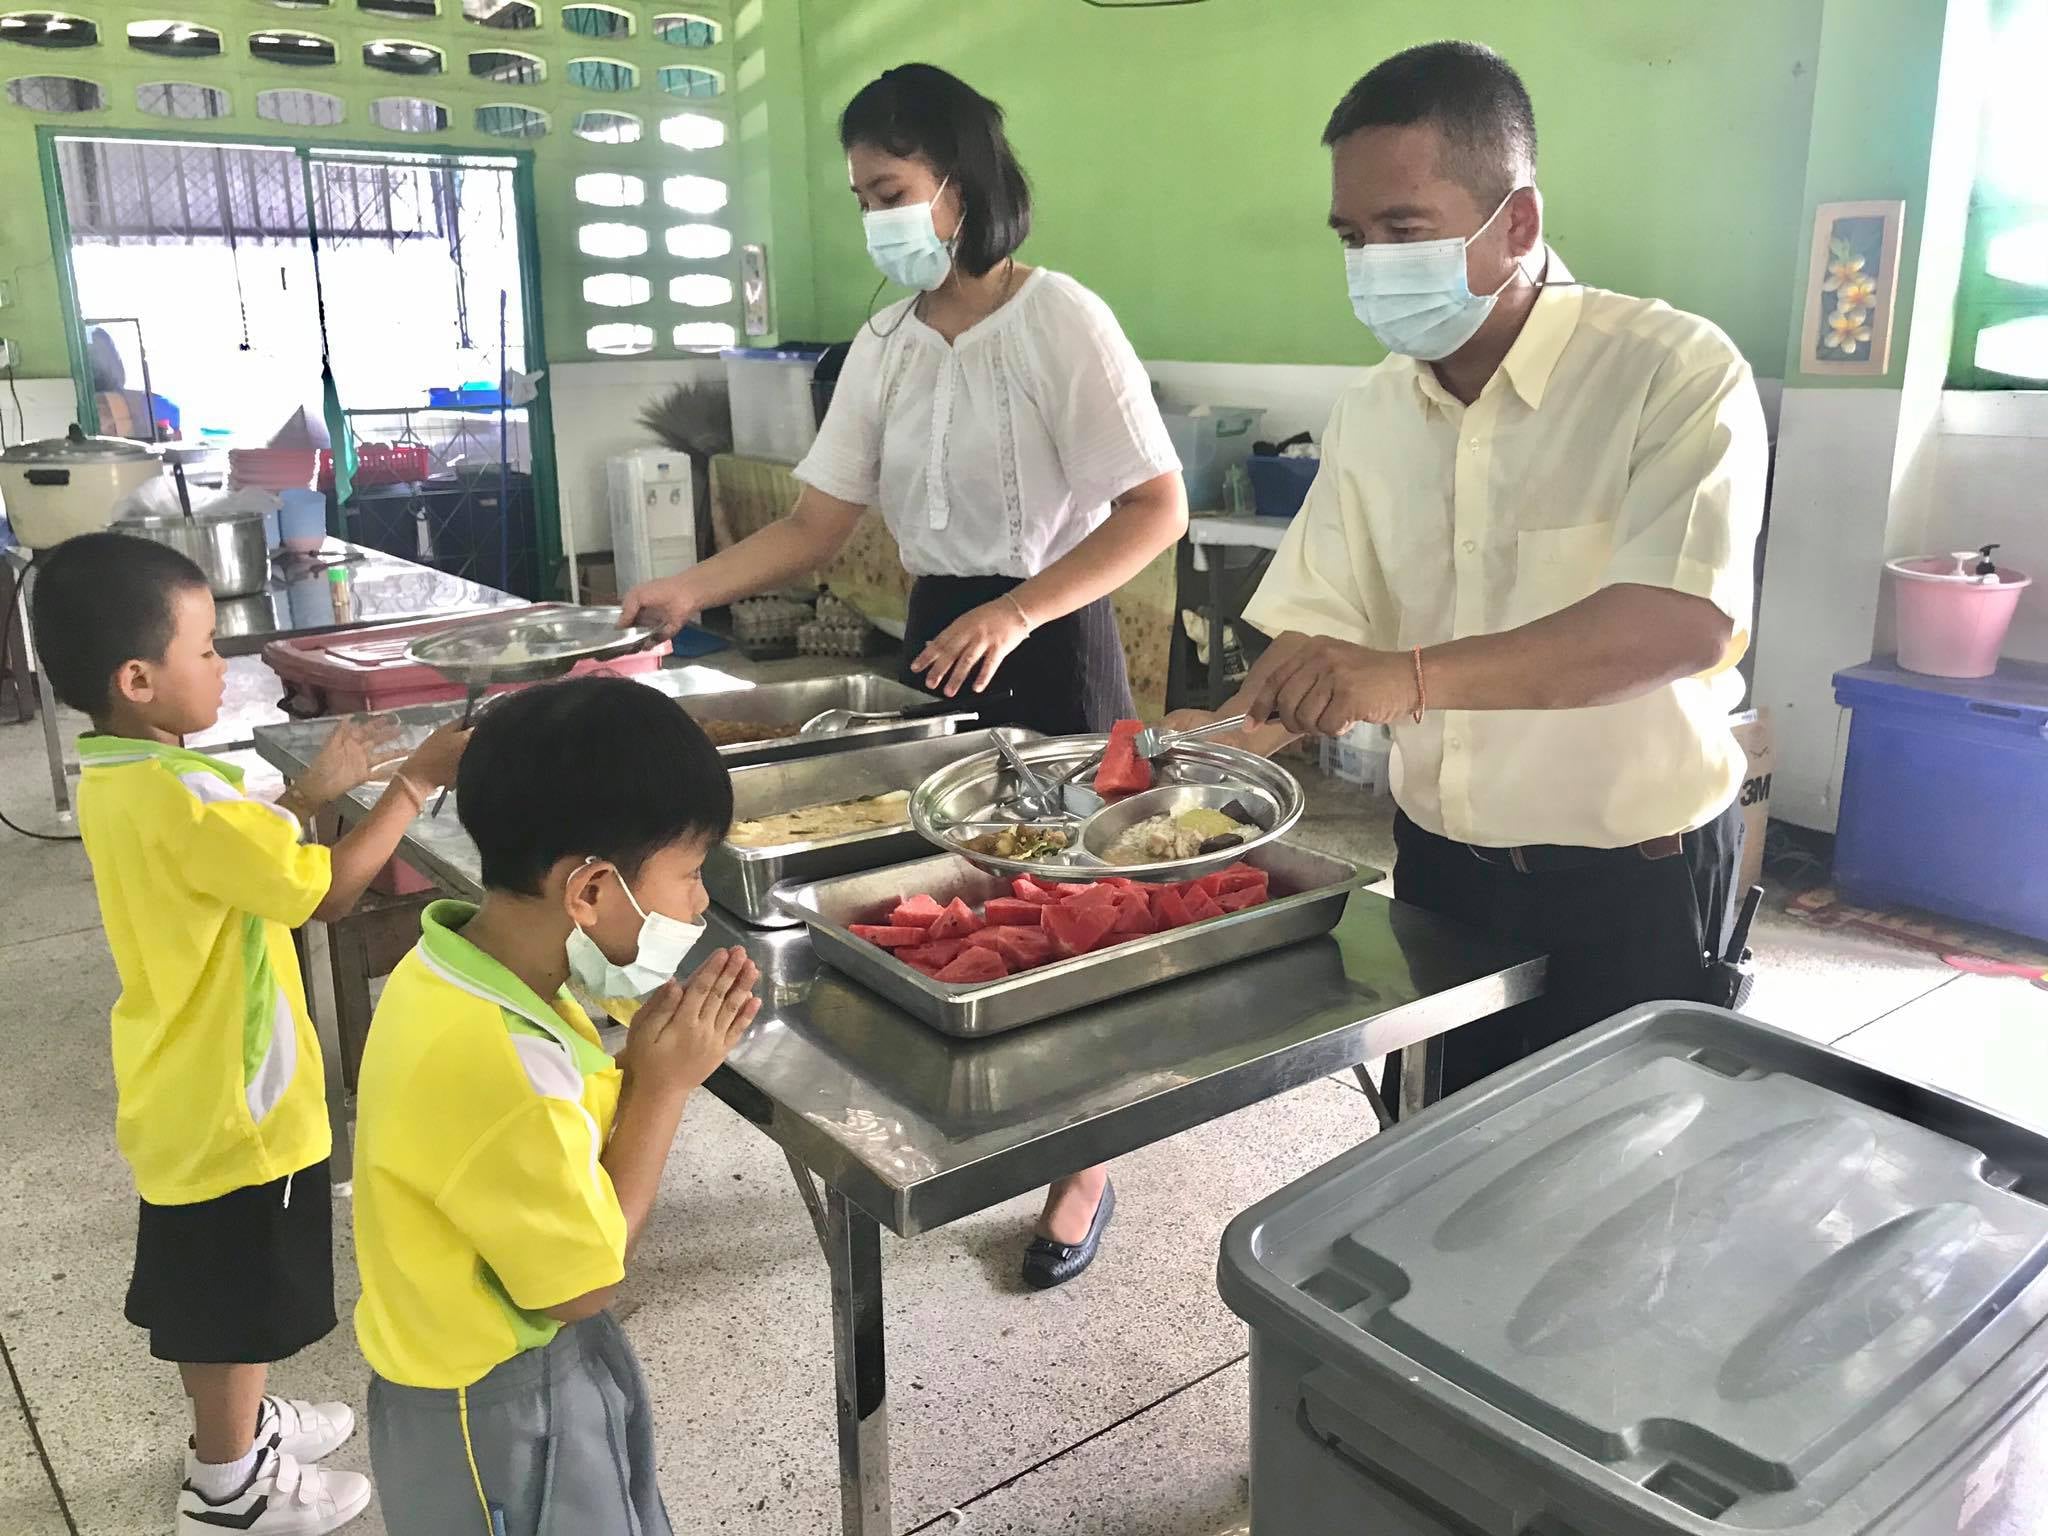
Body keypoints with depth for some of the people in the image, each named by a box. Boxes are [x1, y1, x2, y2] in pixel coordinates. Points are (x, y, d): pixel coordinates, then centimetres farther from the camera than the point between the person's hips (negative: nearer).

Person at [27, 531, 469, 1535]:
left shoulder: (115, 778, 2)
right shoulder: (176, 794, -29)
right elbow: (326, 890, -27)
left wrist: (311, 794, 8)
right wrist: (421, 775, -21)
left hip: (185, 1086, 9)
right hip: (227, 1096, -9)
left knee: (209, 1290, 25)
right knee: (237, 1299, 10)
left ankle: (235, 1423, 44)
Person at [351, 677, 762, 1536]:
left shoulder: (463, 967, -9)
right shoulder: (491, 1065, -36)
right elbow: (584, 1281, -24)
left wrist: (655, 1043, -13)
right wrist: (664, 1084, -20)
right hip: (499, 1407, -8)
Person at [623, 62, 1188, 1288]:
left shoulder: (1059, 320, -13)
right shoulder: (885, 346, 5)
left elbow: (1157, 509, -17)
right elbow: (819, 525, 4)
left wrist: (1014, 616, -25)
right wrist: (693, 591, -8)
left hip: (1049, 645, -6)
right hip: (936, 637, 6)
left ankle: (1084, 1171, 24)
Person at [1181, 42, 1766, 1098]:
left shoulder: (1675, 372, -15)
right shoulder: (1370, 414, 2)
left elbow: (1691, 620, -29)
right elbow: (1315, 638, 2)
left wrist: (1411, 675, -38)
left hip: (1630, 891, -4)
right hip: (1438, 869, 5)